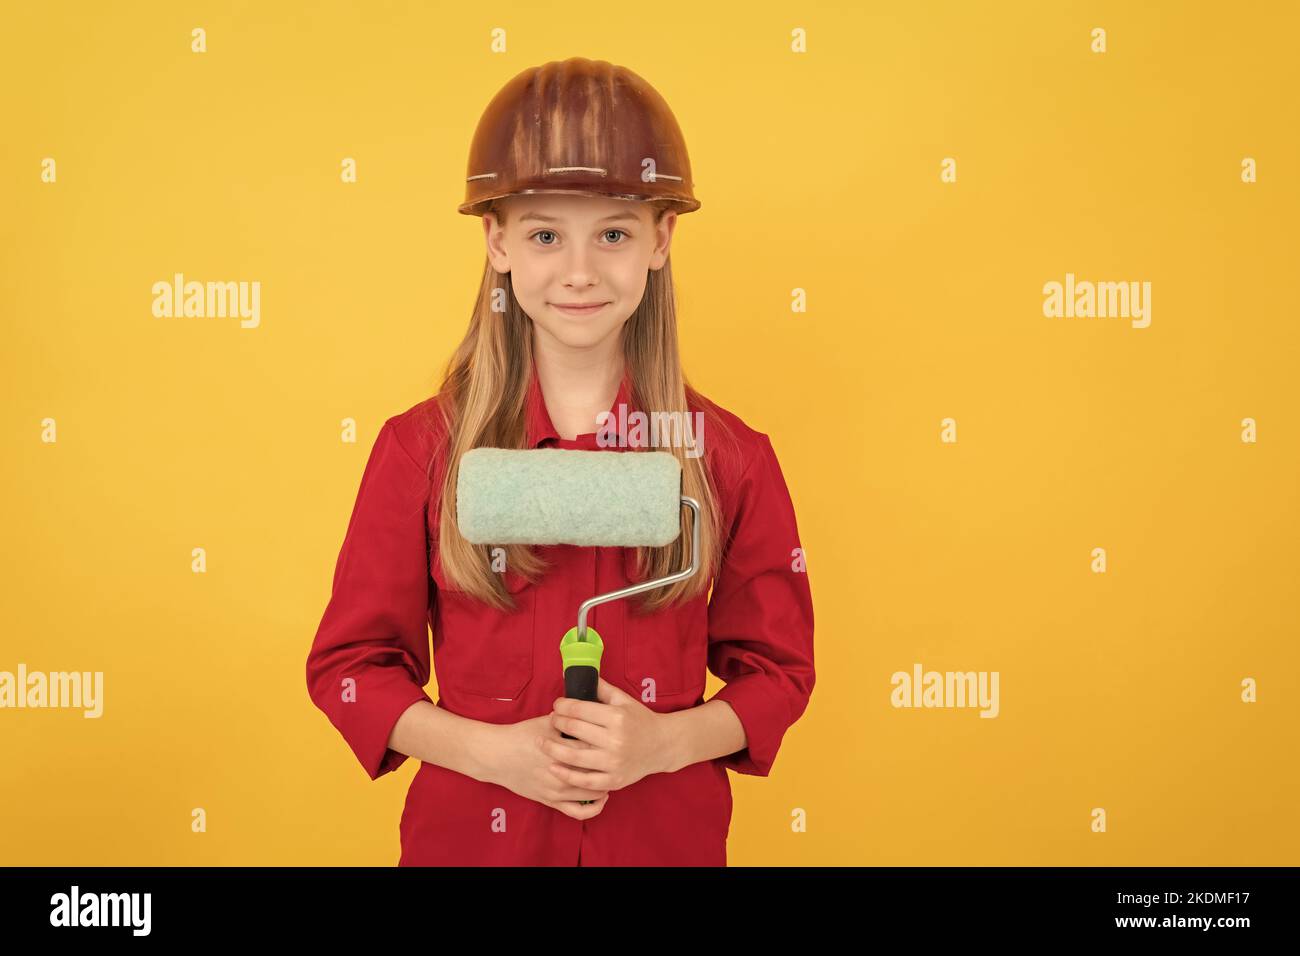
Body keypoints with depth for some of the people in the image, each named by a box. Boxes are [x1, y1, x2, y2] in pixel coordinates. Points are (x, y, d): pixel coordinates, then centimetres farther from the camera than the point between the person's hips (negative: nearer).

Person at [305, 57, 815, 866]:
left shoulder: (729, 457, -7)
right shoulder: (421, 448, -8)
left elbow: (776, 668, 1)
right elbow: (350, 663, -3)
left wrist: (665, 741, -16)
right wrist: (491, 749, -15)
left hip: (666, 835, 1)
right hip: (471, 832, 0)